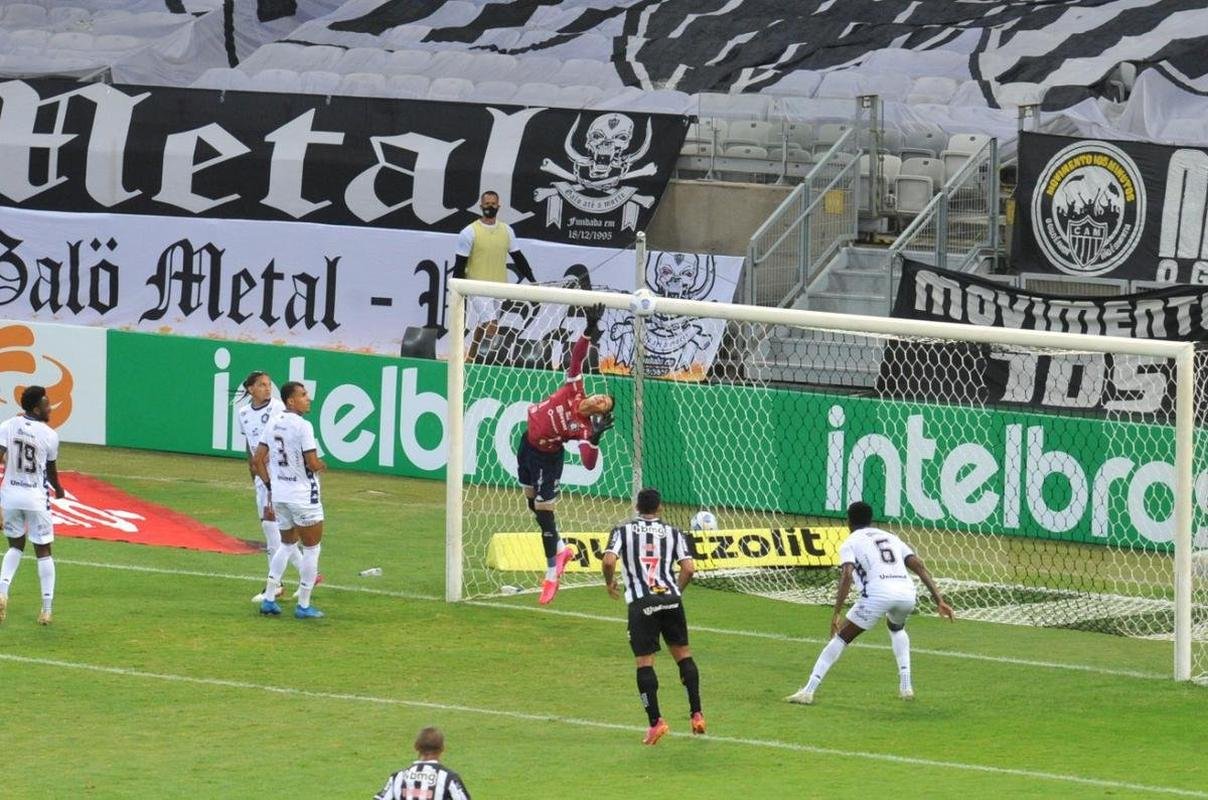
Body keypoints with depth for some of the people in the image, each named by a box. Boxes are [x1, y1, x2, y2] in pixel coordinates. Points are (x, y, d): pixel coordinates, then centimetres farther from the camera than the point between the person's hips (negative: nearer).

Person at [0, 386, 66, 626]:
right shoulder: (49, 435, -7)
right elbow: (52, 471, 4)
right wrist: (58, 489, 26)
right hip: (36, 498, -2)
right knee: (43, 551, 8)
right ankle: (47, 609, 7)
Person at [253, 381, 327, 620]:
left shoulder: (273, 424, 5)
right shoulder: (302, 426, -17)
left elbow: (258, 460, 8)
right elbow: (313, 464, -19)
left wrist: (269, 484, 17)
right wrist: (322, 465, 3)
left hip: (278, 495, 7)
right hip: (303, 497, -7)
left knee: (287, 544, 23)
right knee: (311, 548, 6)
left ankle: (269, 599, 18)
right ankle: (303, 606, 7)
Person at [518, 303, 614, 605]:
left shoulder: (583, 429, -28)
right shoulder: (574, 391, -18)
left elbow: (590, 463, -36)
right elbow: (577, 356, -23)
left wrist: (595, 439, -50)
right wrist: (590, 331, -37)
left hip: (546, 458, -7)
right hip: (528, 442, 7)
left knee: (543, 511, -5)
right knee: (533, 504, 21)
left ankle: (552, 573, 7)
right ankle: (560, 549, 42)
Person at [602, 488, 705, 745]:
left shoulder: (623, 531, 6)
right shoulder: (673, 533, 10)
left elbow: (609, 561, -8)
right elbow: (688, 568, 1)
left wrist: (610, 583, 12)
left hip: (641, 603, -2)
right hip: (671, 598, 2)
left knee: (644, 662, 0)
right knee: (683, 654, 15)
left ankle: (655, 720, -10)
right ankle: (697, 715, 13)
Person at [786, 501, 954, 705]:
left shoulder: (850, 543, 15)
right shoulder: (890, 537, 30)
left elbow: (847, 575, -4)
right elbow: (919, 566, 18)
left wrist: (837, 612, -9)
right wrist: (939, 601, 15)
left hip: (878, 593, -5)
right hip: (907, 593, 5)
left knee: (842, 637, 7)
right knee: (896, 627, 37)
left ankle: (809, 690, -1)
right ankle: (906, 686, 28)